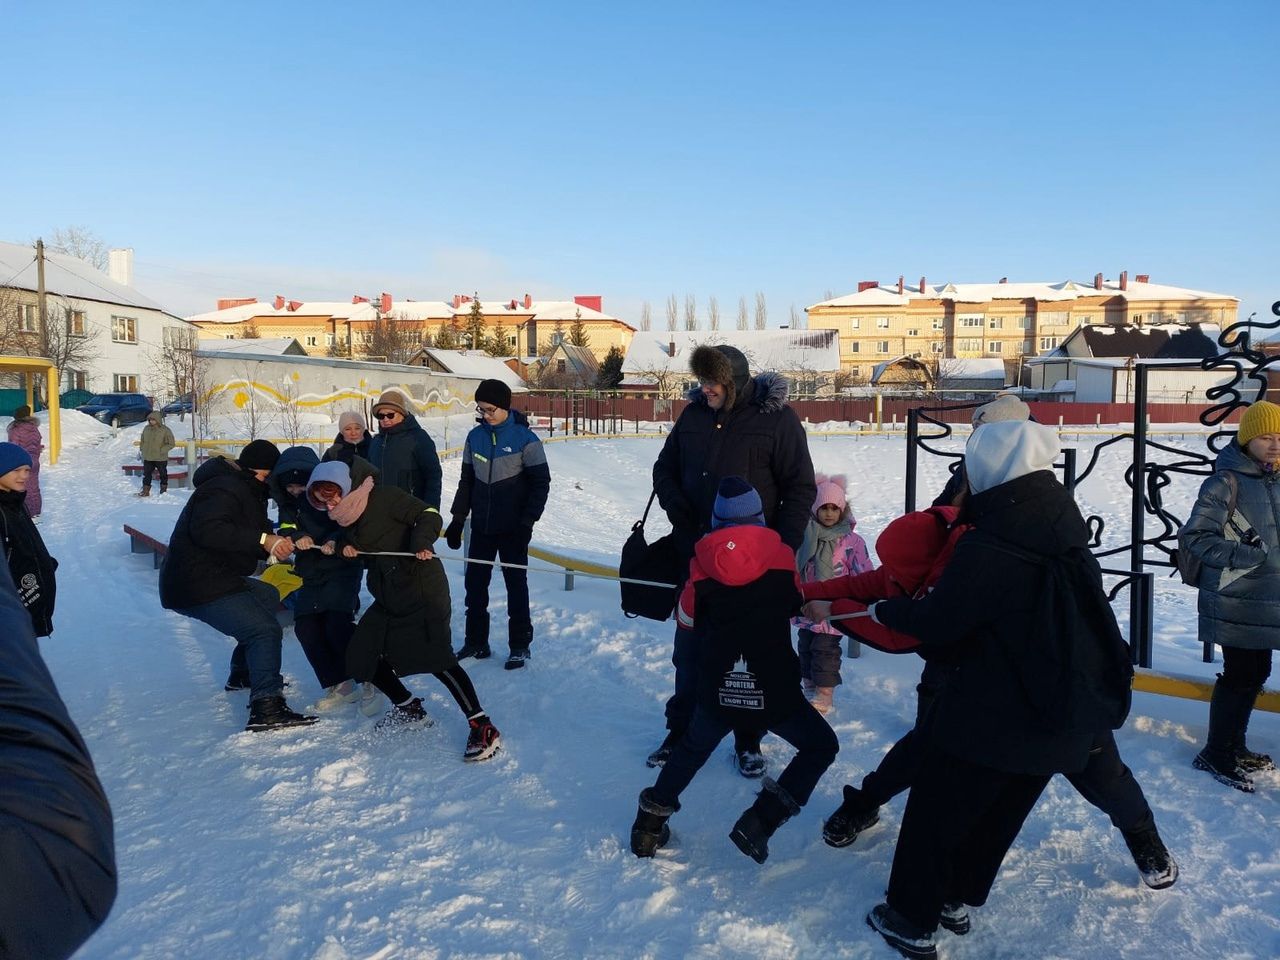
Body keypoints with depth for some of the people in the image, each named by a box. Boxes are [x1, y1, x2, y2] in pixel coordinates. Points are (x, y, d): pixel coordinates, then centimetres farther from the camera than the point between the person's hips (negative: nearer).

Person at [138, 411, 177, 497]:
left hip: (161, 458, -4)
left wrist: (161, 450, -17)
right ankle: (145, 491, 18)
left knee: (163, 475, 10)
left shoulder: (165, 430, -12)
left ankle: (163, 491, 24)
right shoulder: (146, 429, 2)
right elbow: (142, 441, 16)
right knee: (146, 474, 8)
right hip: (148, 458, 4)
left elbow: (171, 444, -9)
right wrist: (142, 450, 7)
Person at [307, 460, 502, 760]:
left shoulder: (382, 497, -11)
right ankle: (410, 710, 26)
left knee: (435, 657, -18)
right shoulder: (347, 516, 15)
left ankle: (482, 727, -14)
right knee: (362, 657, 10)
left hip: (422, 588, -10)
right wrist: (340, 547, 4)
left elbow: (428, 515, -15)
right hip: (388, 598, 10)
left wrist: (421, 542, -34)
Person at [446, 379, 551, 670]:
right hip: (481, 526, 5)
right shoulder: (475, 436, 4)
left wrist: (527, 521, -14)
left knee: (516, 584, 4)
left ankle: (519, 646, 14)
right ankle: (475, 642, 22)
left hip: (512, 527, -5)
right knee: (474, 583, 9)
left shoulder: (525, 438, -10)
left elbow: (541, 482, -9)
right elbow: (466, 481, 11)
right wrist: (458, 518, 9)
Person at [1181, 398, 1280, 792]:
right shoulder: (1227, 481, -16)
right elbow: (1195, 535, -18)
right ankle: (1216, 755, 13)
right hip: (1236, 601, -8)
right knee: (1240, 675, -2)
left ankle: (1234, 745, 32)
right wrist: (1244, 556, -23)